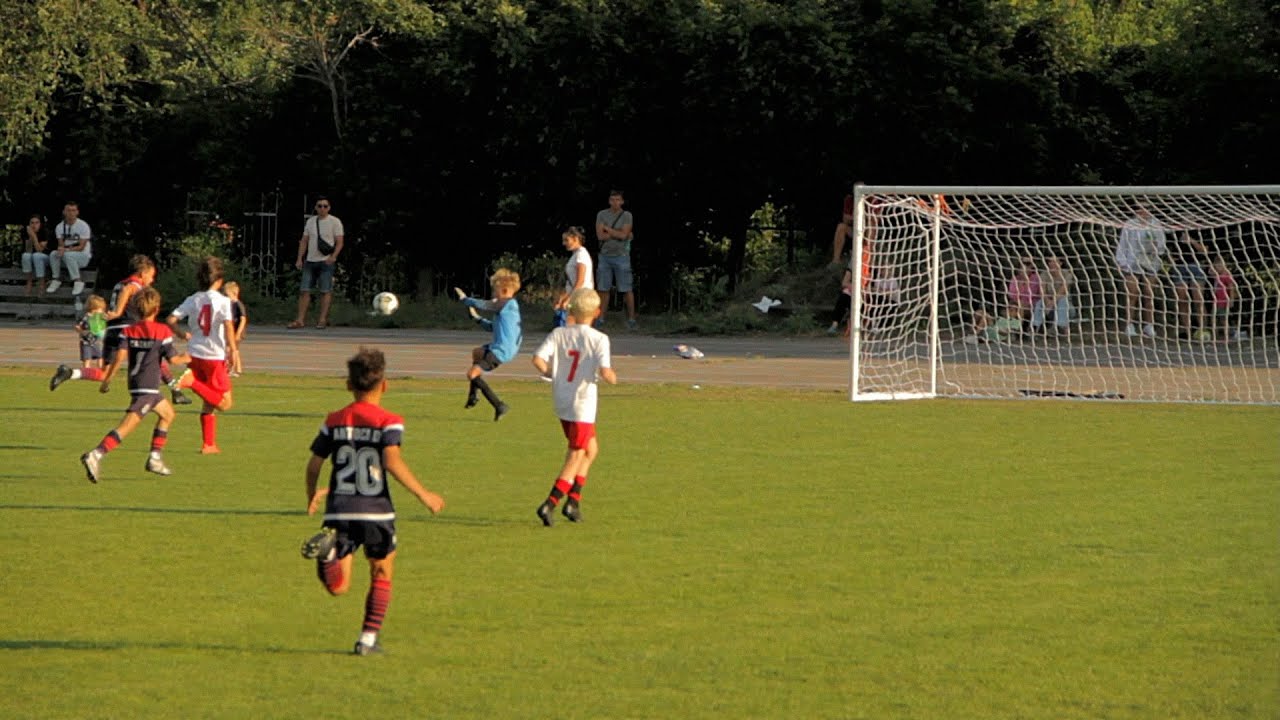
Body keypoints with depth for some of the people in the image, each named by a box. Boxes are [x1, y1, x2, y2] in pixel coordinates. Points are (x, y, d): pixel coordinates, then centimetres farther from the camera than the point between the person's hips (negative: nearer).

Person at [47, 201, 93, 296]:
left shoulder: (83, 226, -12)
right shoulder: (60, 227, 4)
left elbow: (81, 247, -16)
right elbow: (61, 244, 4)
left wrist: (66, 250, -28)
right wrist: (61, 248, -22)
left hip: (83, 255, -5)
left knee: (68, 255, -36)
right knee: (53, 254, -24)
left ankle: (77, 282, -30)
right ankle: (55, 280, -17)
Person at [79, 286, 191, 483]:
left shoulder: (129, 331, 8)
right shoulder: (162, 331, -4)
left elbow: (120, 355, -3)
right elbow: (173, 358, -5)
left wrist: (107, 379, -1)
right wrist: (186, 358, 16)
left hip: (135, 384, 7)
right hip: (148, 387, -7)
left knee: (168, 413, 26)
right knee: (127, 426, -15)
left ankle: (155, 458, 21)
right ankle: (95, 455, -31)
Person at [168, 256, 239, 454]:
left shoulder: (193, 300, 7)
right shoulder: (222, 301, -6)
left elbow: (171, 319, 2)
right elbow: (228, 324, -21)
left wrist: (182, 334, 19)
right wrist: (233, 349, -18)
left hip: (194, 355, 6)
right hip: (214, 356, -6)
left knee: (209, 402, 17)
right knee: (225, 403, -3)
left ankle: (209, 444, 13)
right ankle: (193, 382, -22)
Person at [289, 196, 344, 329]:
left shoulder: (335, 222, -1)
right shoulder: (310, 221, 13)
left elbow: (339, 242, -6)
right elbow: (304, 241, 15)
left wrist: (333, 257, -21)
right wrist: (299, 259, 6)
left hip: (326, 262, -4)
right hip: (310, 261, 4)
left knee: (325, 291, -6)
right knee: (305, 290, -1)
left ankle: (322, 320, -3)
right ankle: (300, 320, -2)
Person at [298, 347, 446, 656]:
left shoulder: (334, 422, 8)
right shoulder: (389, 422, -3)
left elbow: (314, 464, 8)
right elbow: (392, 461, -18)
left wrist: (312, 496, 26)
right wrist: (423, 494, -12)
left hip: (339, 514, 2)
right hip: (376, 513, -2)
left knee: (338, 586, 4)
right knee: (382, 576, 19)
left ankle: (327, 549, -26)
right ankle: (368, 639, 17)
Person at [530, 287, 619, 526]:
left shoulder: (558, 334, 0)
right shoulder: (599, 339, -11)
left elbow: (538, 360, -12)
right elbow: (605, 372, -21)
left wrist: (553, 374, 6)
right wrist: (613, 377, 2)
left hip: (561, 401, 6)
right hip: (583, 403, -6)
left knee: (591, 450, 23)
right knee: (575, 459, 1)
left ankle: (574, 500, 17)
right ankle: (549, 504, -11)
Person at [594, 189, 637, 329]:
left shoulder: (627, 216, -5)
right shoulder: (601, 215, 0)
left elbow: (623, 235, -17)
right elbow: (600, 236, -12)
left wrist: (607, 229, -8)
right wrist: (620, 234, -12)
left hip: (621, 256, -2)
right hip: (605, 256, 2)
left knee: (626, 289, -3)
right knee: (604, 288, 5)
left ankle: (631, 319, 3)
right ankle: (601, 319, 9)